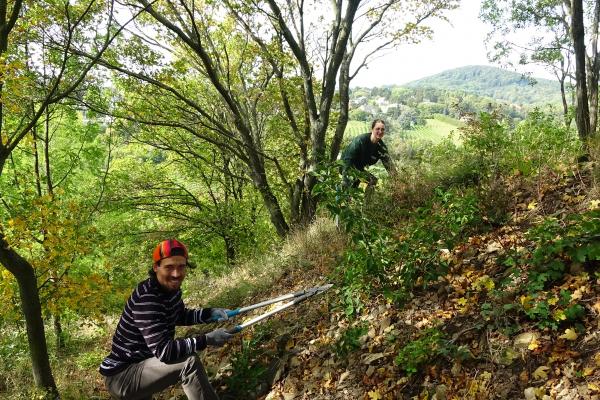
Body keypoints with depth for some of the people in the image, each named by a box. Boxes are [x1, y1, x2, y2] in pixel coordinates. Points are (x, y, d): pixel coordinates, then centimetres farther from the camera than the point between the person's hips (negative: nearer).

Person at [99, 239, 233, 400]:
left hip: (143, 360, 10)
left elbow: (180, 316, 20)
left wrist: (211, 313, 5)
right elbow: (163, 351, -33)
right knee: (189, 361, -27)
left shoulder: (171, 288, 0)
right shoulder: (146, 299, -29)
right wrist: (207, 339, -29)